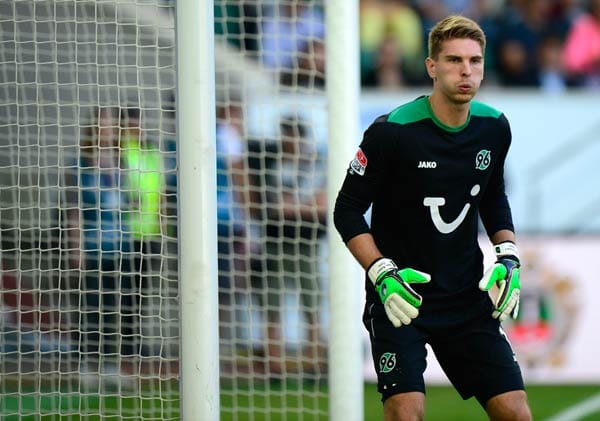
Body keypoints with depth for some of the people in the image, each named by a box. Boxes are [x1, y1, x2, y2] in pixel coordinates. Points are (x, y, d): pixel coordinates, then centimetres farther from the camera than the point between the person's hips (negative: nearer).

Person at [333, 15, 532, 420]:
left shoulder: (494, 128, 1)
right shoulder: (391, 132, -15)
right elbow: (348, 211, -8)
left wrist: (509, 257, 4)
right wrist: (382, 273, -20)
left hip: (468, 298, 5)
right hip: (399, 295, -5)